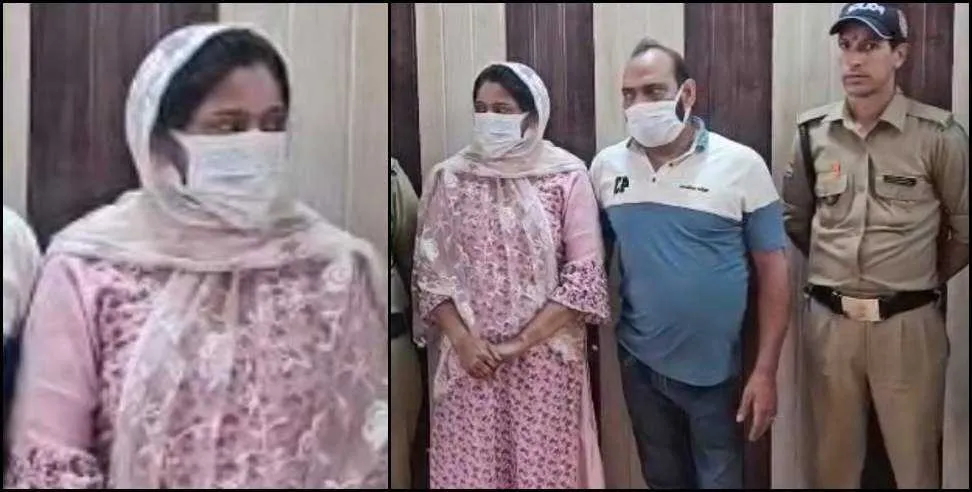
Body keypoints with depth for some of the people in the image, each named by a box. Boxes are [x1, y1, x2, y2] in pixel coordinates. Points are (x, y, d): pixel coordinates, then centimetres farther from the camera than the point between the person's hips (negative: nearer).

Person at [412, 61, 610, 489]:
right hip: (468, 359, 1)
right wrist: (461, 338, -9)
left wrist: (522, 342, -11)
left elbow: (585, 273, -6)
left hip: (545, 357, -1)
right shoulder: (449, 177, 2)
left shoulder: (567, 175, -3)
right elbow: (428, 269, 3)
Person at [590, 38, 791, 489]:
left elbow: (772, 269, -7)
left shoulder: (740, 165, -10)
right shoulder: (606, 166, -2)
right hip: (640, 363, 3)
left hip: (715, 368, -3)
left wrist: (765, 370, -10)